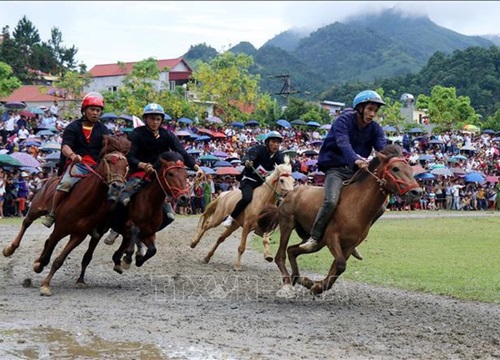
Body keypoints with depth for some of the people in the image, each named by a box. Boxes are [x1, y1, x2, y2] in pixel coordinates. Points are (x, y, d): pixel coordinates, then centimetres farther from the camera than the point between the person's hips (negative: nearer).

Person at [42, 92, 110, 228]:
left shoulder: (103, 130, 16)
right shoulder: (73, 127, 6)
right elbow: (65, 146, -7)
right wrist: (72, 155, -31)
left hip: (96, 166, 4)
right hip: (77, 164, -3)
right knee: (66, 182, -32)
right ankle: (52, 214, -16)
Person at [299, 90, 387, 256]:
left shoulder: (375, 128, 4)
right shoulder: (343, 121, -13)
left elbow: (383, 147, -12)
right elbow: (343, 143, -32)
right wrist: (356, 159, -52)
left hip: (356, 171, 6)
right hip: (335, 169, -6)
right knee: (331, 201, -31)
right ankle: (314, 238, -16)